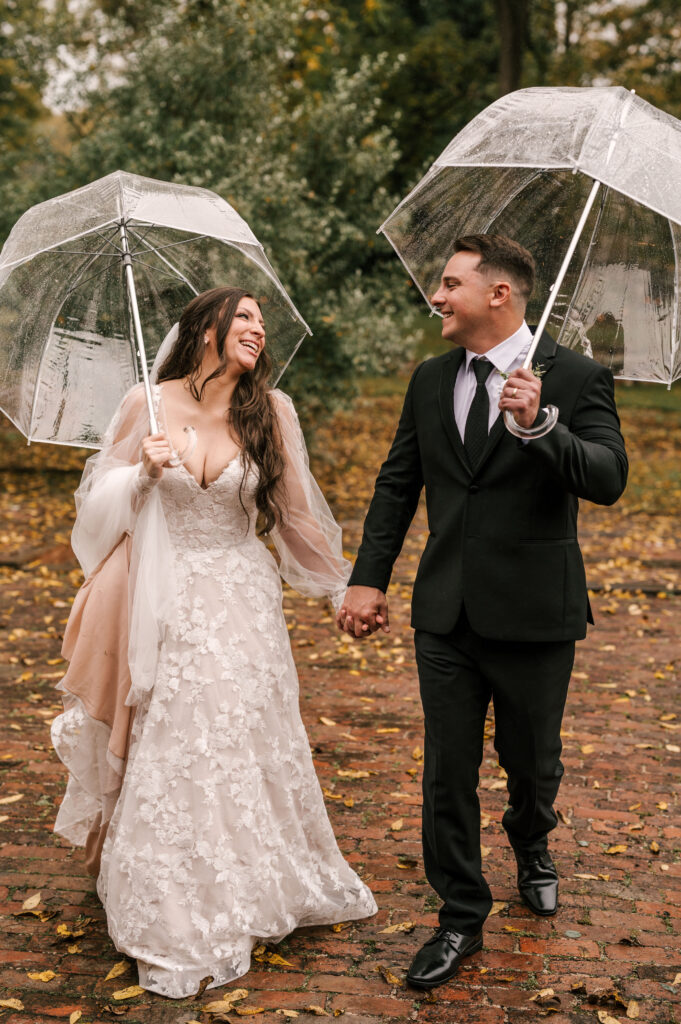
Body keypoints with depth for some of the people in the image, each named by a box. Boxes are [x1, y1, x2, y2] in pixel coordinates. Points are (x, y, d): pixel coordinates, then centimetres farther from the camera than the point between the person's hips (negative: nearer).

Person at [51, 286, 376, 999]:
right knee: (168, 754, 3)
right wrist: (145, 473, -15)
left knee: (245, 746, 6)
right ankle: (174, 919, 19)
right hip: (165, 607, -1)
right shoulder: (148, 403, -4)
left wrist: (344, 588, 10)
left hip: (242, 605, 1)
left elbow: (294, 510, 7)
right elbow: (101, 497, 5)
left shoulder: (270, 412, -1)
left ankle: (248, 896, 28)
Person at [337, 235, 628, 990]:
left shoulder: (575, 378, -9)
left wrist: (539, 426, -36)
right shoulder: (430, 380, 5)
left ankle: (531, 844, 49)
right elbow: (398, 483, 10)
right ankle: (461, 920, 24)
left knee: (531, 761, 15)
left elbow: (609, 478, -21)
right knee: (447, 774, 8)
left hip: (533, 616, -3)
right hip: (446, 615, 3)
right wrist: (368, 578, 5)